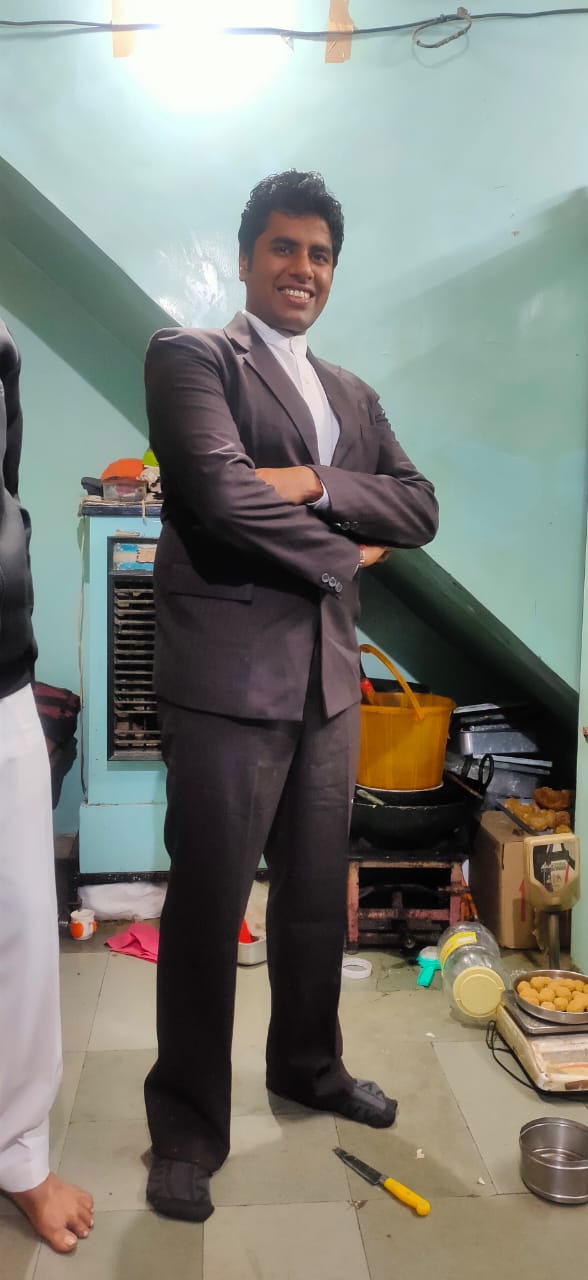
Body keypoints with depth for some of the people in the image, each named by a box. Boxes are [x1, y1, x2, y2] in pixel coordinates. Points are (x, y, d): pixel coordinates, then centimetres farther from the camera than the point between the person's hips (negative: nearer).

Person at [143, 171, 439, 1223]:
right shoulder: (190, 355, -2)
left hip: (329, 675, 6)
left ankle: (308, 1066, 41)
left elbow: (421, 508, 7)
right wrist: (344, 553, -5)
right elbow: (221, 489, -18)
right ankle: (188, 1127, 25)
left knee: (317, 895, 18)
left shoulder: (351, 395, 19)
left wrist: (317, 482, -10)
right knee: (206, 909, 5)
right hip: (228, 674, -6)